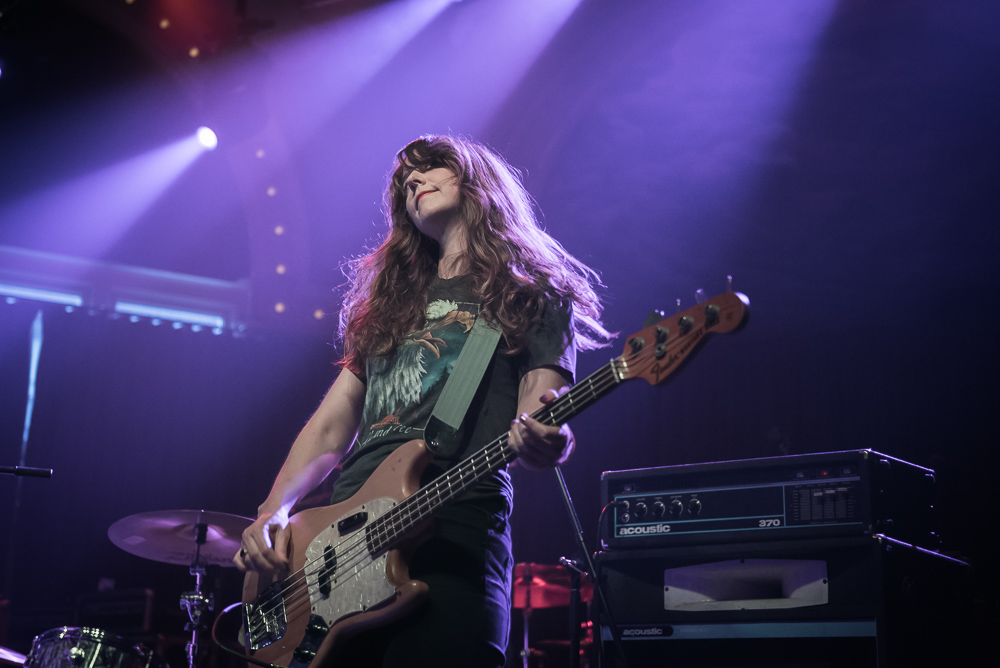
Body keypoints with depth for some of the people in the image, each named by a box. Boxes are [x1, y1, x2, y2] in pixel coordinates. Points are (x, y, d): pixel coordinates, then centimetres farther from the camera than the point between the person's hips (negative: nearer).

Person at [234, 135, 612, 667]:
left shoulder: (534, 298, 11)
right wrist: (273, 511, 6)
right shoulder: (389, 300, 26)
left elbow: (535, 420, -1)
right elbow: (330, 427, 22)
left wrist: (545, 442, -25)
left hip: (456, 528, -5)